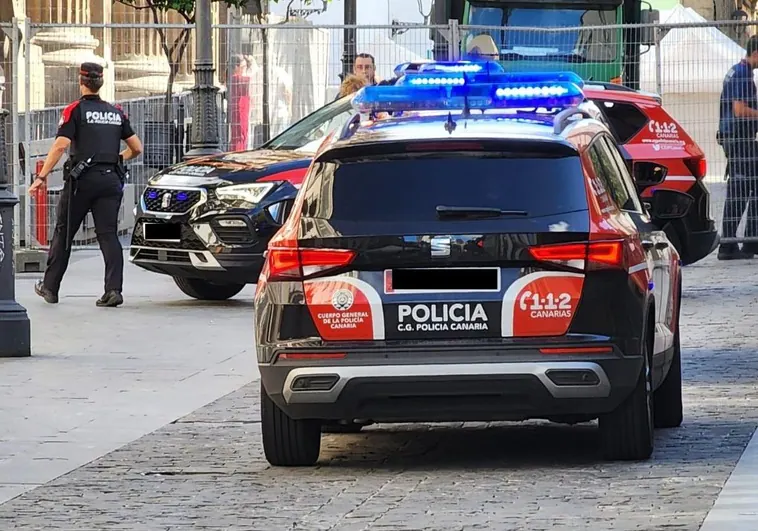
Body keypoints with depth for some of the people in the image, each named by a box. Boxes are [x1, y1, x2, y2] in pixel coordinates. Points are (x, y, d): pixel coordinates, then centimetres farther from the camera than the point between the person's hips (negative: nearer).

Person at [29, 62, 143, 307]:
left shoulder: (75, 110, -3)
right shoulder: (116, 113, 13)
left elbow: (61, 145, -13)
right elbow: (136, 147, 16)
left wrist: (41, 177, -11)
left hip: (82, 179, -4)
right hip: (111, 179, 4)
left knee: (64, 232, 9)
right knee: (108, 234, -1)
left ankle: (50, 287, 17)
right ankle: (114, 289, -15)